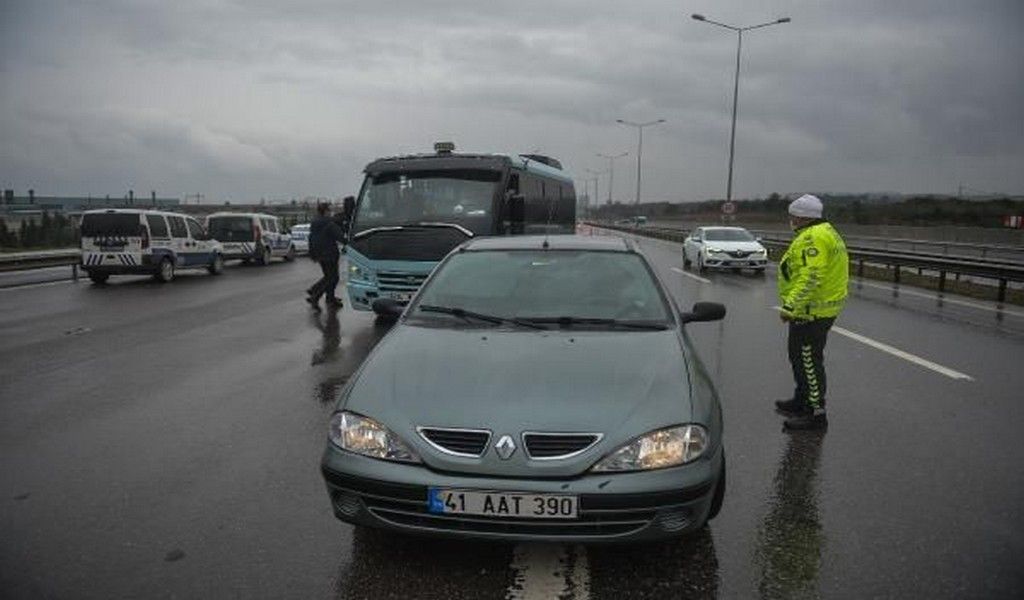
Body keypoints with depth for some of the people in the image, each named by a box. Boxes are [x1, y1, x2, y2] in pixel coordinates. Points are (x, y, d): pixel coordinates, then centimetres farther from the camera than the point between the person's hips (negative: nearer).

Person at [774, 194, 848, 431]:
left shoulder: (812, 238, -20)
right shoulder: (825, 232, 16)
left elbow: (810, 277, -29)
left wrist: (790, 306, -29)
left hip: (811, 312, -11)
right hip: (824, 307, 11)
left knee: (808, 361, -4)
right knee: (800, 356, 22)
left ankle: (816, 414, 2)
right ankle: (802, 401, 36)